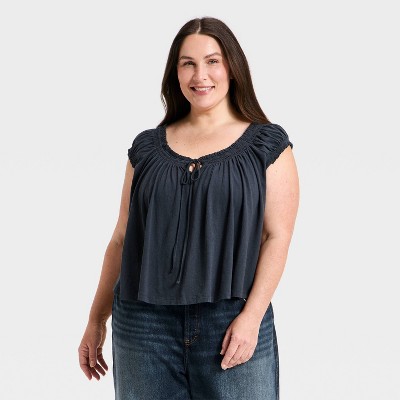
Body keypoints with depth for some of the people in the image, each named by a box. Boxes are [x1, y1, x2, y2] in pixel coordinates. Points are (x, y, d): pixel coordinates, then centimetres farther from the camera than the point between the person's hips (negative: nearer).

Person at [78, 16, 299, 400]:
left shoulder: (267, 144, 3)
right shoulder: (147, 147, 10)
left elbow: (277, 236, -3)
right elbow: (122, 239, 12)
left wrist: (251, 316, -13)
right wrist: (97, 319, 12)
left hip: (232, 322, -2)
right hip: (144, 324, 2)